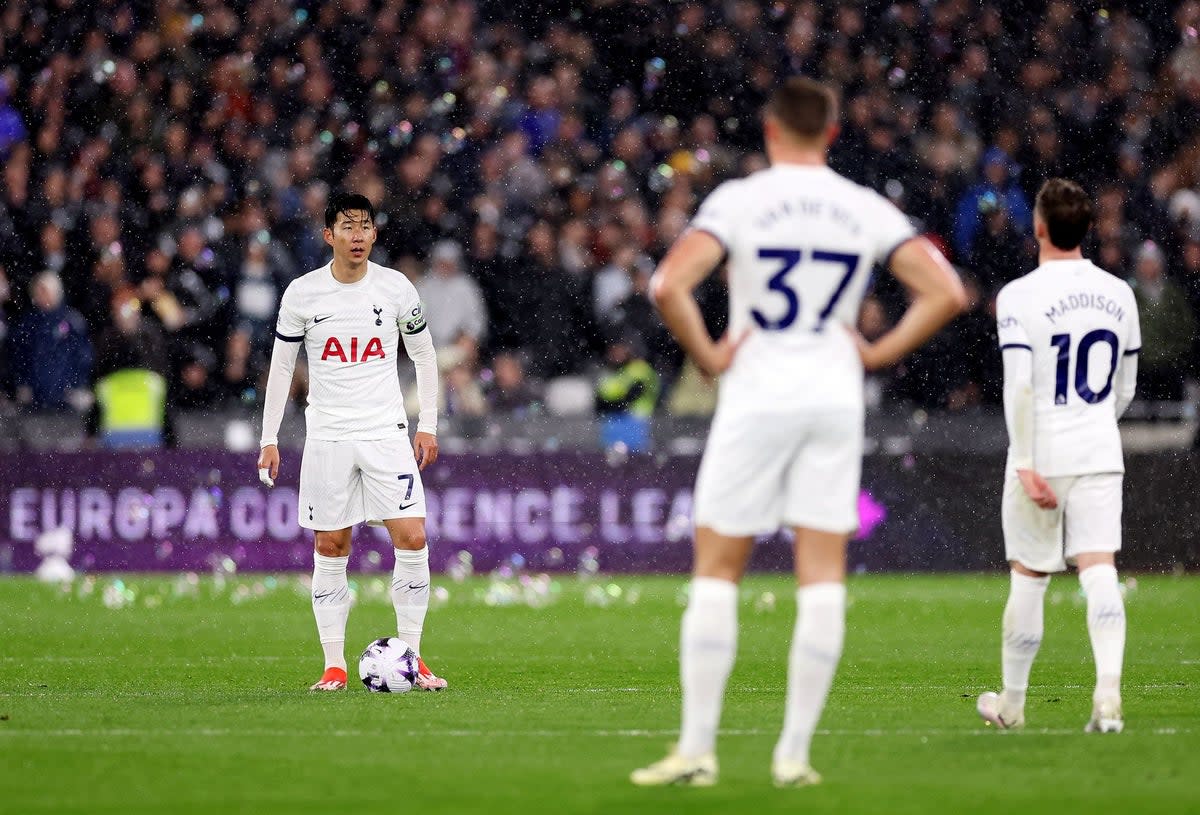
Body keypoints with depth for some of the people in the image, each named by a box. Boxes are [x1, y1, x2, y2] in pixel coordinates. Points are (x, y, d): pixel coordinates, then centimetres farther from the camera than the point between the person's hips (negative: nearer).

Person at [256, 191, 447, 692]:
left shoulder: (396, 288, 1)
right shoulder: (302, 294, 0)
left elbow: (424, 355, 12)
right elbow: (281, 365, 8)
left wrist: (428, 425, 6)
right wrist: (269, 439, 3)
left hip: (387, 434, 0)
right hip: (327, 437, 0)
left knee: (412, 539, -10)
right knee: (330, 548, 0)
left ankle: (411, 659, 0)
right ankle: (334, 666, 7)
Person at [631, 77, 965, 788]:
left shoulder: (737, 201, -5)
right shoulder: (867, 210, 3)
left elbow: (669, 285, -19)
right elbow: (946, 293, -3)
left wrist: (706, 356, -6)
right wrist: (880, 354, 4)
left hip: (756, 399, -2)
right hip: (836, 399, 2)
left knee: (717, 570, 7)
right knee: (823, 576, 4)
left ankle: (697, 748, 3)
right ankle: (795, 753, 1)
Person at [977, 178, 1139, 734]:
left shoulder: (1019, 297, -10)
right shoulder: (1118, 294, 6)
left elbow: (1019, 386, -18)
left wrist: (1026, 465, -18)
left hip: (1041, 456, -3)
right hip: (1101, 454, 3)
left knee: (1029, 578, 8)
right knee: (1099, 570, -4)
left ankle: (1011, 702, 21)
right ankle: (1108, 686, -24)